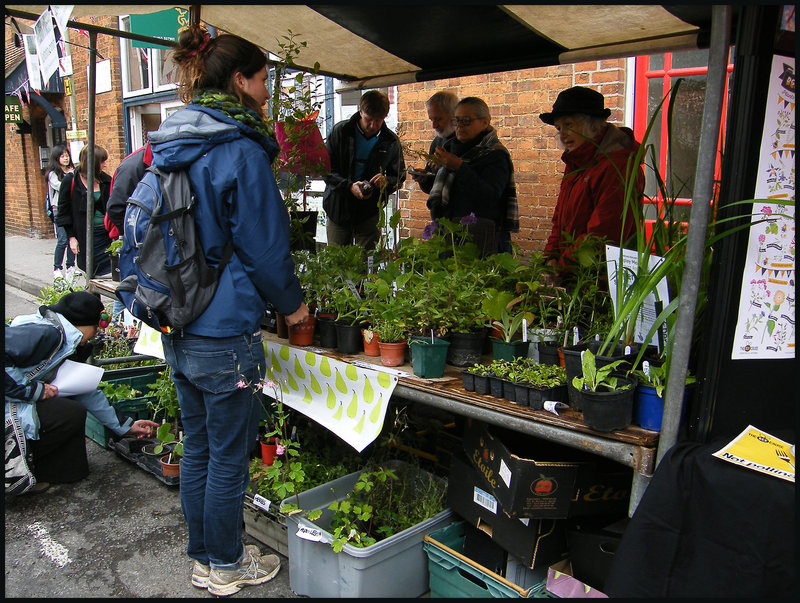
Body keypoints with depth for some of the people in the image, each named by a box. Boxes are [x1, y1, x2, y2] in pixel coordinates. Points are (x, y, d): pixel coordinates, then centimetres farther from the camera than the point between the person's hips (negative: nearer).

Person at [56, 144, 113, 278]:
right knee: (92, 272, 2)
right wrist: (71, 236, -4)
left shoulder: (105, 180, 6)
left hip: (106, 234, 3)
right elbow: (64, 211, 0)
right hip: (85, 236, -3)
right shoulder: (70, 181, -4)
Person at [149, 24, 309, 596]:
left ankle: (203, 558, 36)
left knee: (197, 448, 19)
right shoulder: (241, 151, -16)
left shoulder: (171, 147, 9)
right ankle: (227, 567, 27)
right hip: (225, 335, -8)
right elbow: (264, 245, -15)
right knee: (228, 456, 8)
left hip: (178, 330, 9)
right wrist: (292, 302, 1)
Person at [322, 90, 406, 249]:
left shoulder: (390, 140, 2)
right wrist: (348, 186, -20)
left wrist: (386, 181, -17)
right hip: (339, 209, 0)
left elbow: (400, 175, 7)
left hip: (370, 212, 1)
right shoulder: (341, 131, -3)